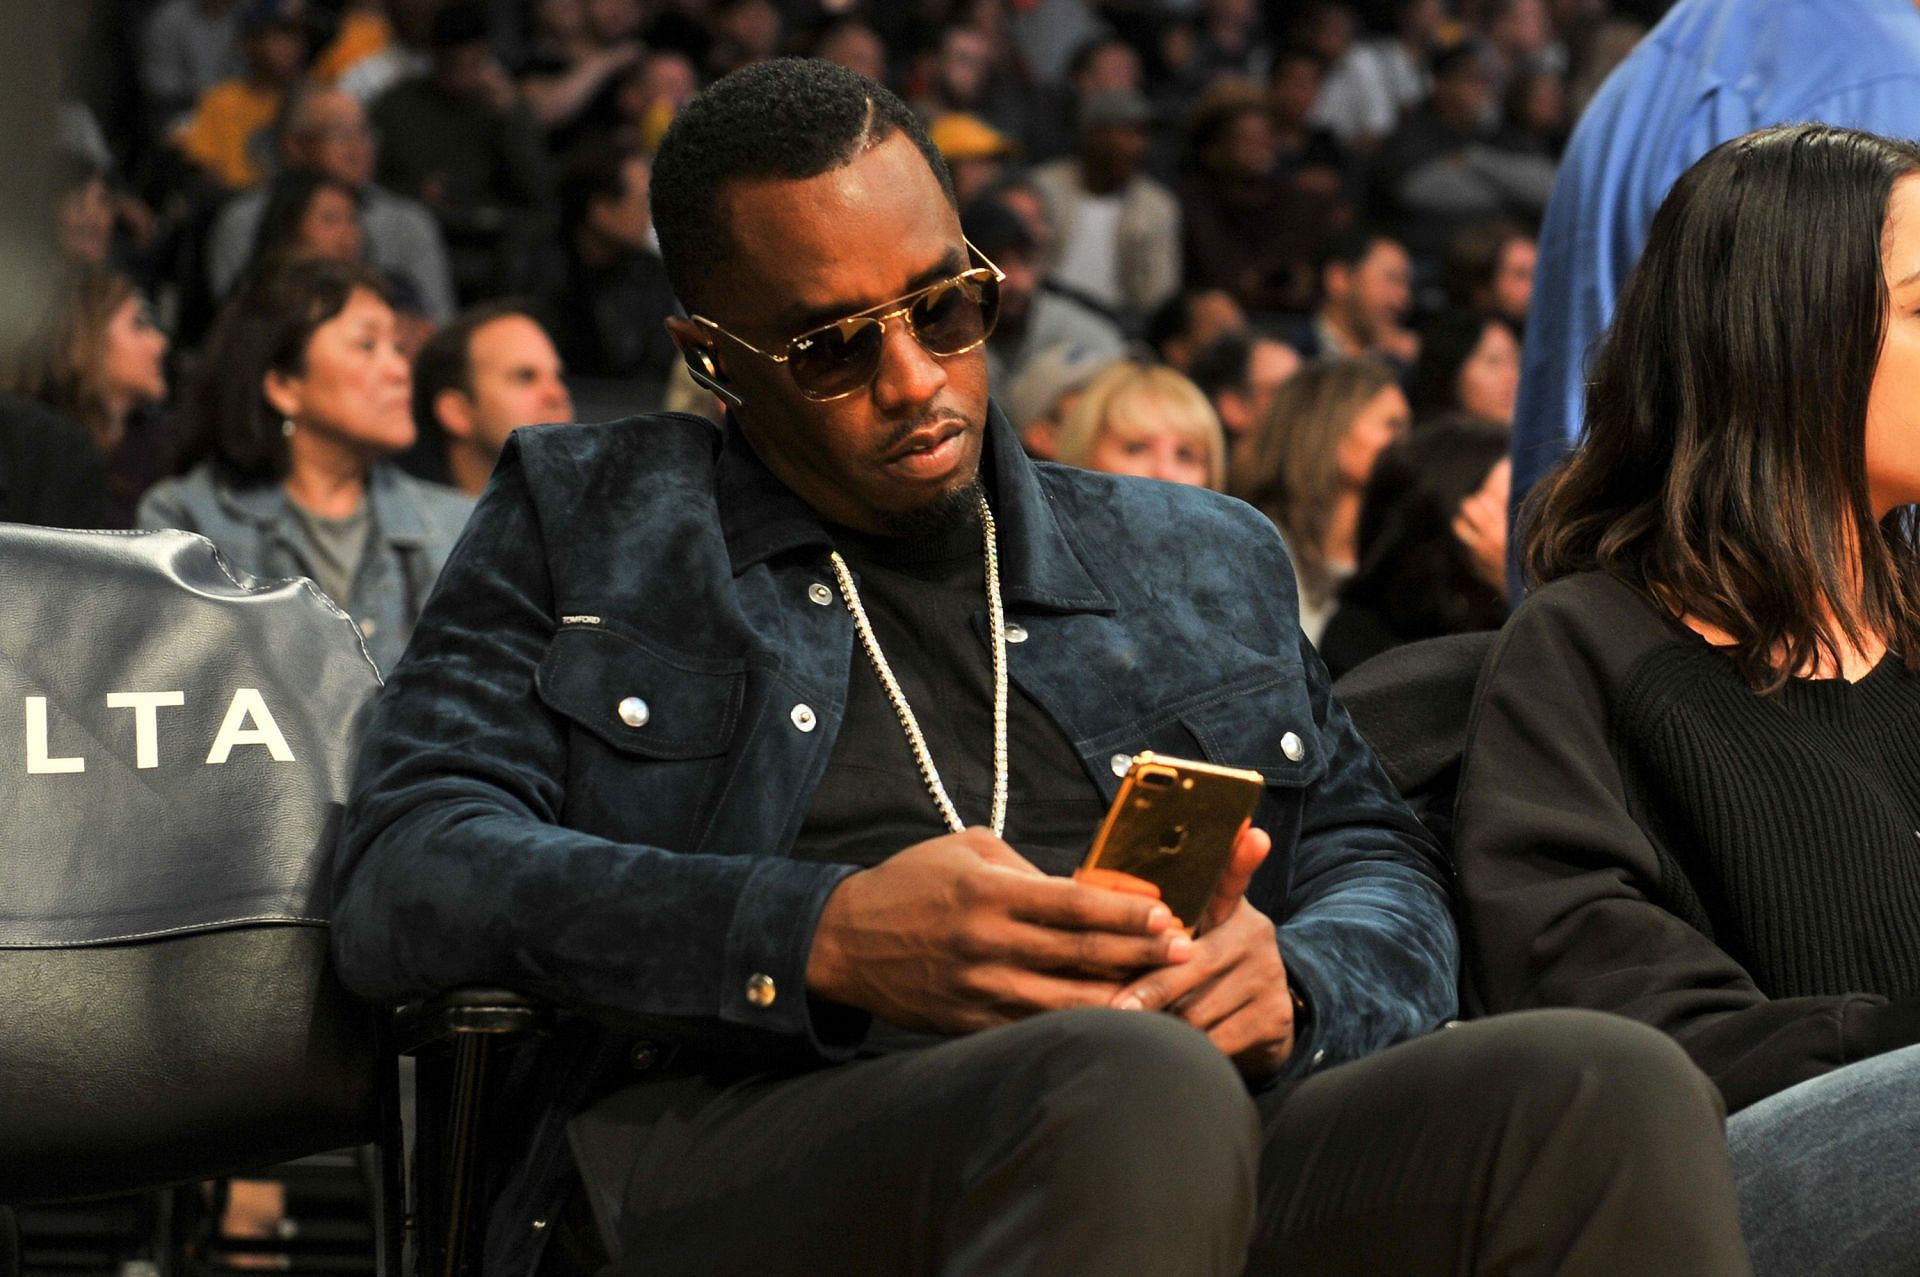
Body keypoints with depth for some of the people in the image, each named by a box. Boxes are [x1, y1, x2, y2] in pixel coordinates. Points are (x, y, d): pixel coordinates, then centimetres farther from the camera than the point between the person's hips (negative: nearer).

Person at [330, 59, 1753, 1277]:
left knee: (1607, 1090, -28)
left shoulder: (1198, 558, 29)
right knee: (1136, 1092, -39)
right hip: (744, 1142, -3)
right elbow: (405, 883, 5)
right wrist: (825, 938, -12)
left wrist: (1286, 982, -2)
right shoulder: (581, 522, 19)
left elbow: (1373, 857, 25)